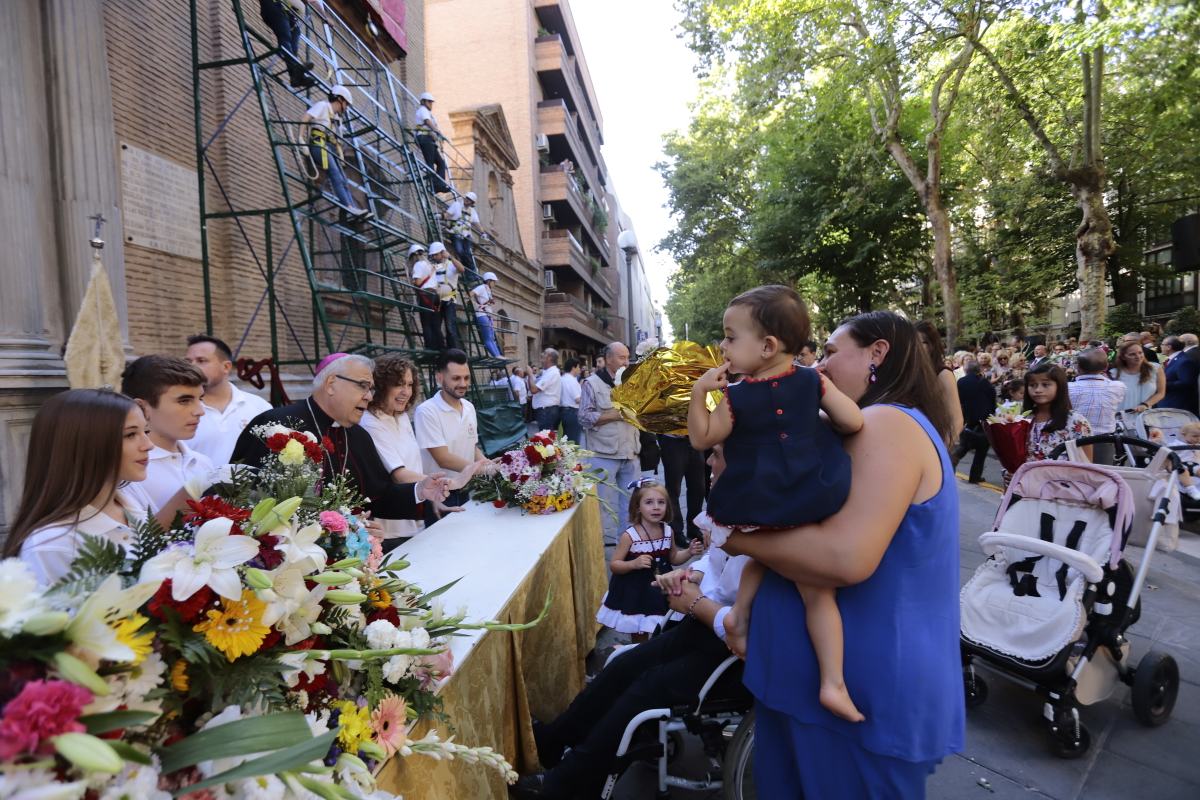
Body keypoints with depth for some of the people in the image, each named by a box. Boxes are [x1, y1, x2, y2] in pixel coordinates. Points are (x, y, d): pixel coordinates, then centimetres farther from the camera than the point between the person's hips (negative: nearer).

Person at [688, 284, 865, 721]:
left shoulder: (735, 397, -10)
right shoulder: (813, 381, -5)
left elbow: (701, 439, -2)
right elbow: (853, 423, -4)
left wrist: (698, 393, -4)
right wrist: (821, 420, 14)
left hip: (755, 511, 0)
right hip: (810, 502, 1)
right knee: (817, 590, 10)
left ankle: (739, 612, 19)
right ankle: (833, 682, 9)